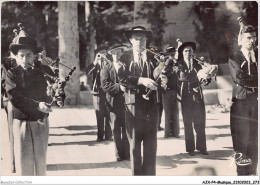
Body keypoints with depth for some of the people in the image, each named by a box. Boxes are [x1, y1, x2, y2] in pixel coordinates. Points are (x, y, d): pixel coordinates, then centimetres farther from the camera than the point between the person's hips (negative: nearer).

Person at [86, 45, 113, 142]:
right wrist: (96, 61, -16)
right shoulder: (95, 64, 9)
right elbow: (87, 72, -10)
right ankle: (100, 135, 7)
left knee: (108, 114, -1)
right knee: (99, 115, 3)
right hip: (97, 91, 0)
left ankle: (108, 135, 6)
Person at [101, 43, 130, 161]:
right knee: (116, 130, 4)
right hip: (114, 102, 0)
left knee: (127, 129, 1)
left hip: (127, 101, 0)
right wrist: (119, 87, -16)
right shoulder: (107, 67, 6)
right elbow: (105, 85, -5)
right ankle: (119, 154, 12)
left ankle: (127, 154, 8)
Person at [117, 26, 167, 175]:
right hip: (133, 104, -2)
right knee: (134, 142, 3)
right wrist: (141, 80, -23)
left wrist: (162, 79, -20)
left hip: (151, 105, 2)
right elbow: (122, 78, -10)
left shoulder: (153, 58, 9)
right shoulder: (125, 57, 4)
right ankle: (136, 174, 12)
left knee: (151, 143, 4)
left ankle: (150, 174, 11)